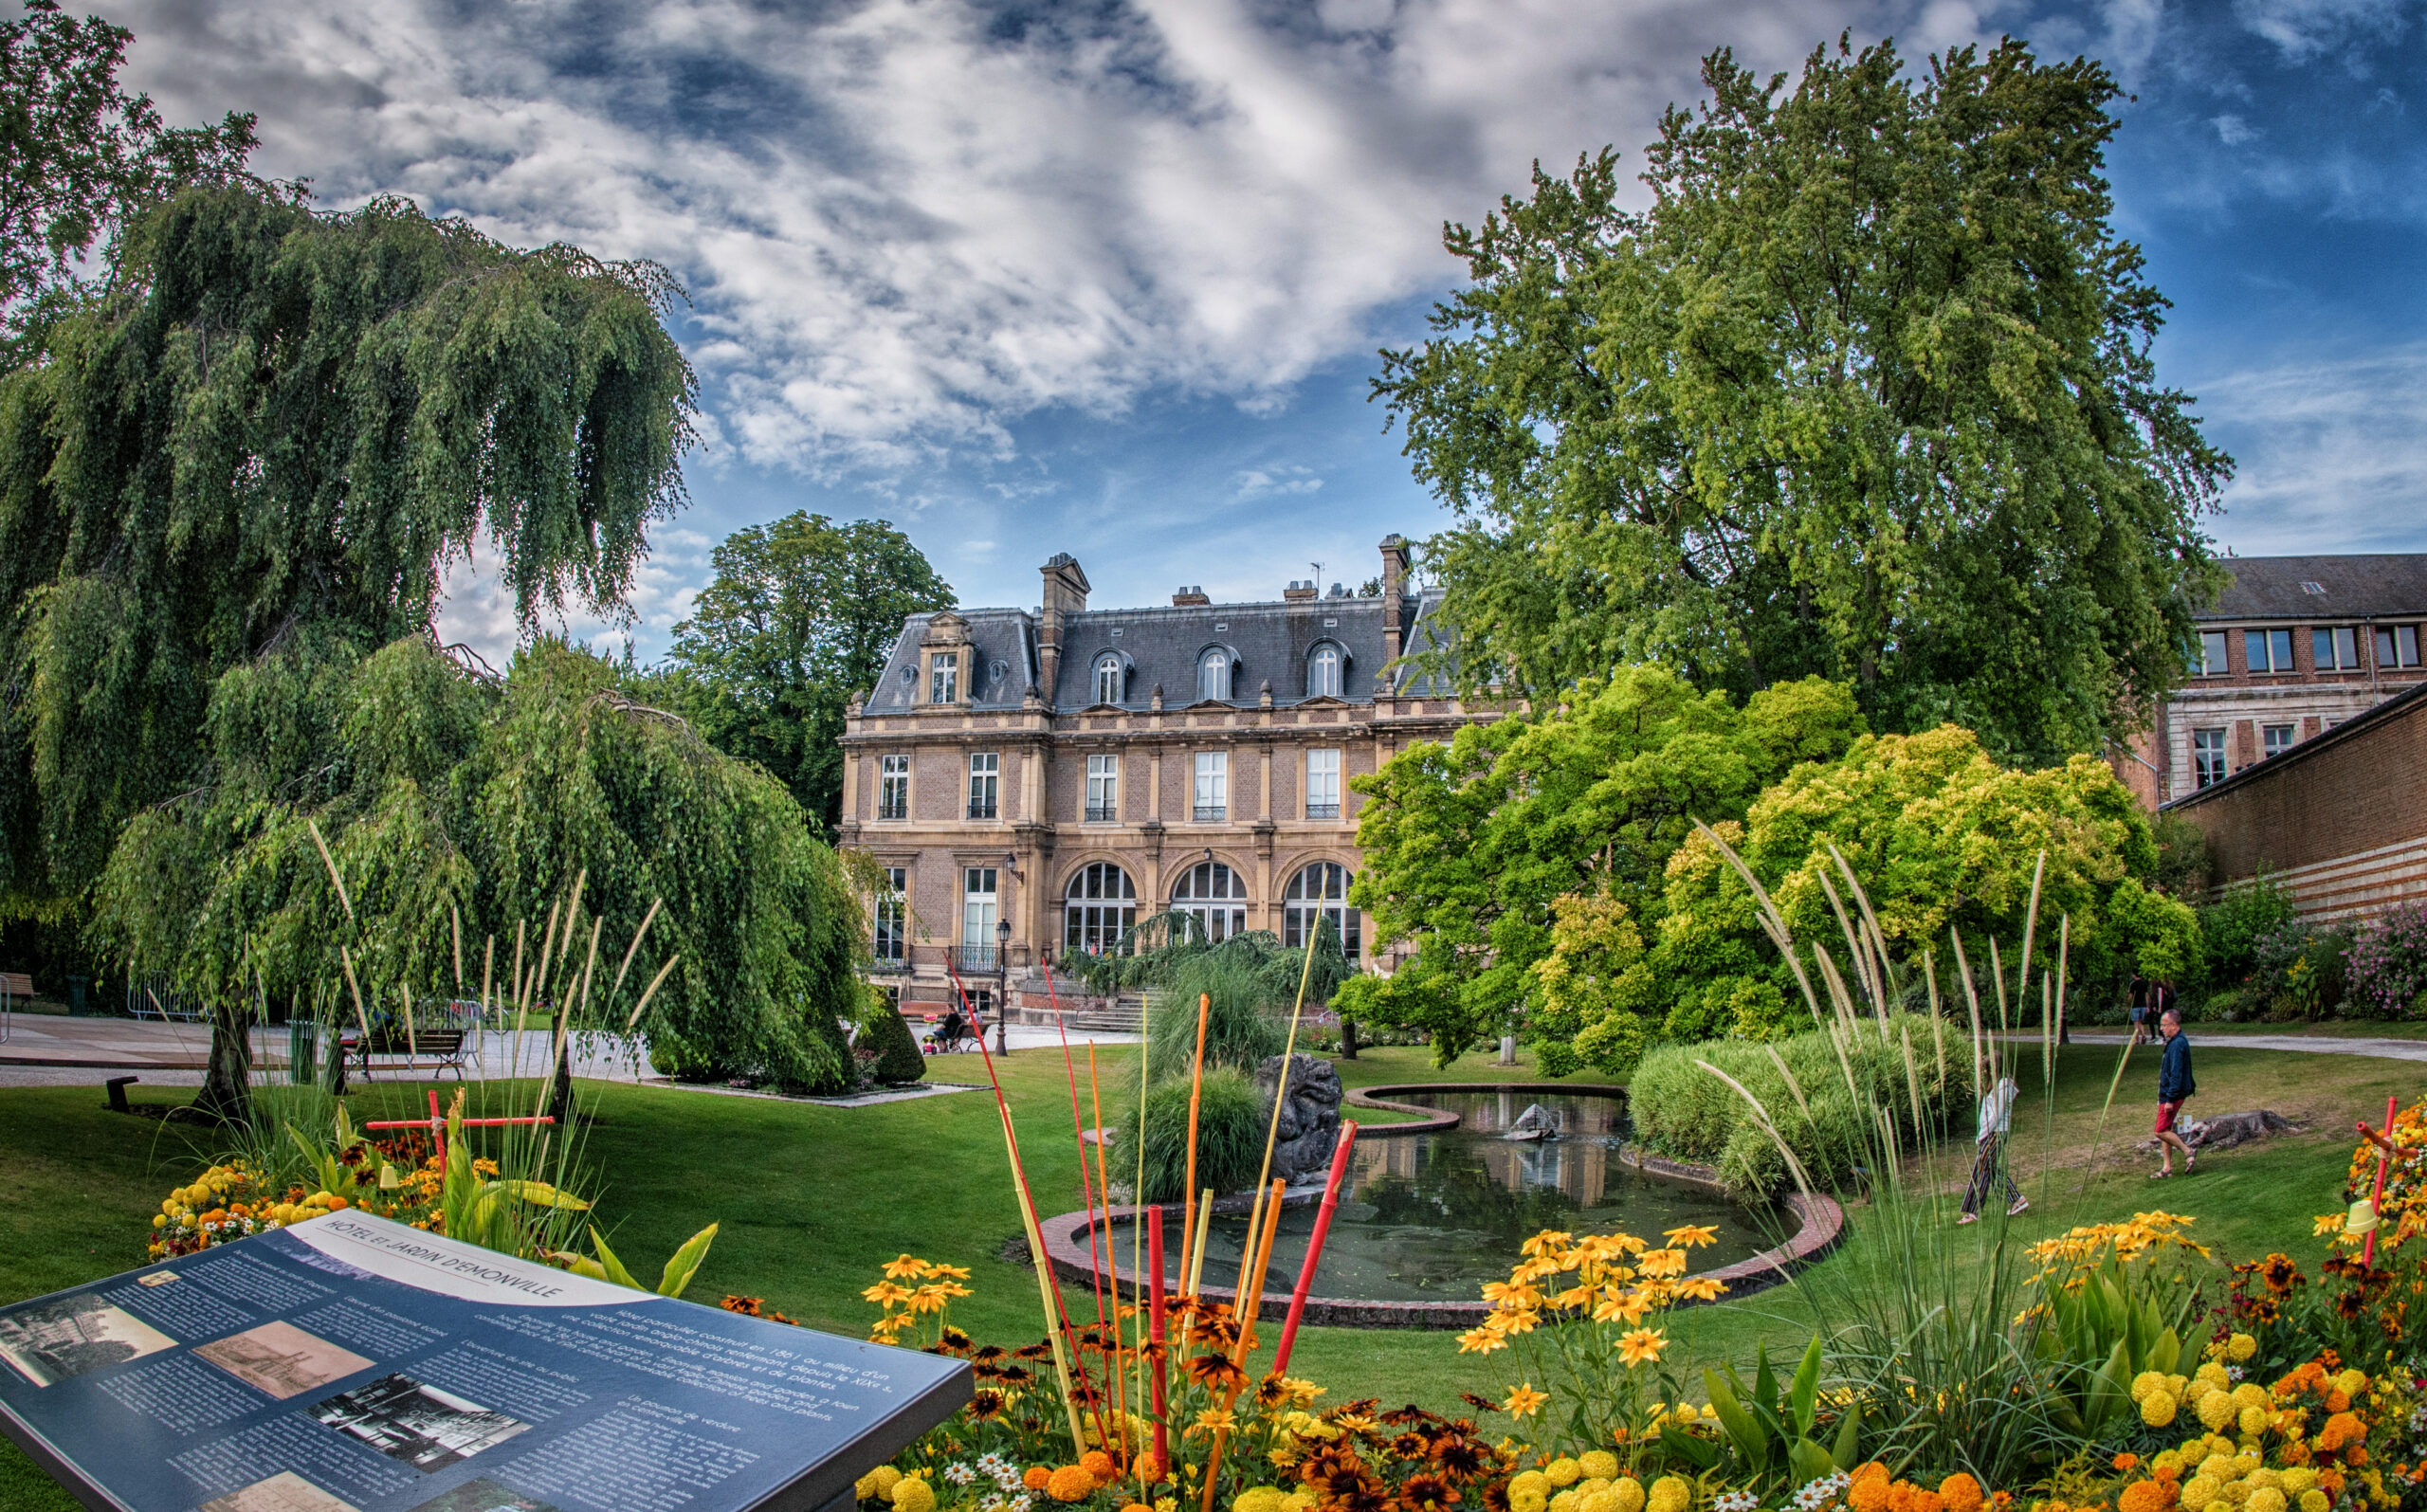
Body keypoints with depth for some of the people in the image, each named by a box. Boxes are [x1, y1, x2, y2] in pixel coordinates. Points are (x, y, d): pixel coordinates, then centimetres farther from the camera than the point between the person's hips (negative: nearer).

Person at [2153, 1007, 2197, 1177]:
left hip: (2173, 1094, -10)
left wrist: (2170, 1099, -23)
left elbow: (2176, 1074, -23)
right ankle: (2167, 1168, 15)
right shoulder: (2178, 1040, 11)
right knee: (2165, 1130, 11)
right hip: (2167, 1093, 10)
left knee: (2161, 1131, -8)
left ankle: (2188, 1153, 2)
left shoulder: (2178, 1044, -21)